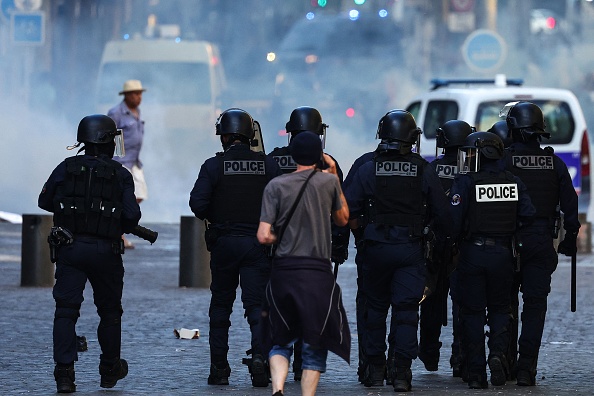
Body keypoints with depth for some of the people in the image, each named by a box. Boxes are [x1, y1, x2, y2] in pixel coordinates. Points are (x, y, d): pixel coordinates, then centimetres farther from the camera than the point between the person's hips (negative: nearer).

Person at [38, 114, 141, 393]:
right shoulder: (120, 175, -1)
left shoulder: (67, 168, 3)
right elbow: (131, 215, -7)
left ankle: (64, 373, -15)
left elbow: (45, 201, 11)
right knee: (109, 312, 17)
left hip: (69, 248, 0)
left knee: (65, 312, -2)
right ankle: (110, 370, 29)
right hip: (105, 252, 0)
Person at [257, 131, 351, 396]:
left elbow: (264, 237, -8)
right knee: (314, 345, 8)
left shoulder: (276, 185, -1)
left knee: (280, 341, 12)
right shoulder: (328, 182, 0)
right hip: (318, 272, -1)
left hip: (283, 270, 1)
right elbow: (343, 219, 19)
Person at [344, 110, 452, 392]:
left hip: (376, 249, 1)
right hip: (411, 249, -1)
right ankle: (401, 370, -14)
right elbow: (442, 213, 1)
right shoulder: (424, 171, -2)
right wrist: (442, 241, 17)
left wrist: (357, 230, 13)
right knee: (406, 309, -1)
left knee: (375, 307, 14)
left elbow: (347, 208, -5)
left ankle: (374, 369, 19)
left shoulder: (369, 169, -3)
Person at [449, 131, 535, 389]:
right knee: (499, 307, 17)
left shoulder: (465, 182, -10)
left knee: (473, 312, 6)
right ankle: (498, 352, -9)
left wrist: (452, 241, 4)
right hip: (503, 255, 3)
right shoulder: (513, 183, 3)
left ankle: (476, 374, 4)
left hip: (472, 253, -3)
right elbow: (528, 216, 2)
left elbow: (454, 221, -14)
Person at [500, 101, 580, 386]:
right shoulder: (555, 164, 3)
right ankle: (526, 369, -6)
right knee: (535, 305, 3)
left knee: (507, 303, 12)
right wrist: (570, 238, 15)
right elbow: (570, 205, 5)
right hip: (543, 243, 2)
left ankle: (507, 364, 18)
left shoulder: (502, 161, -7)